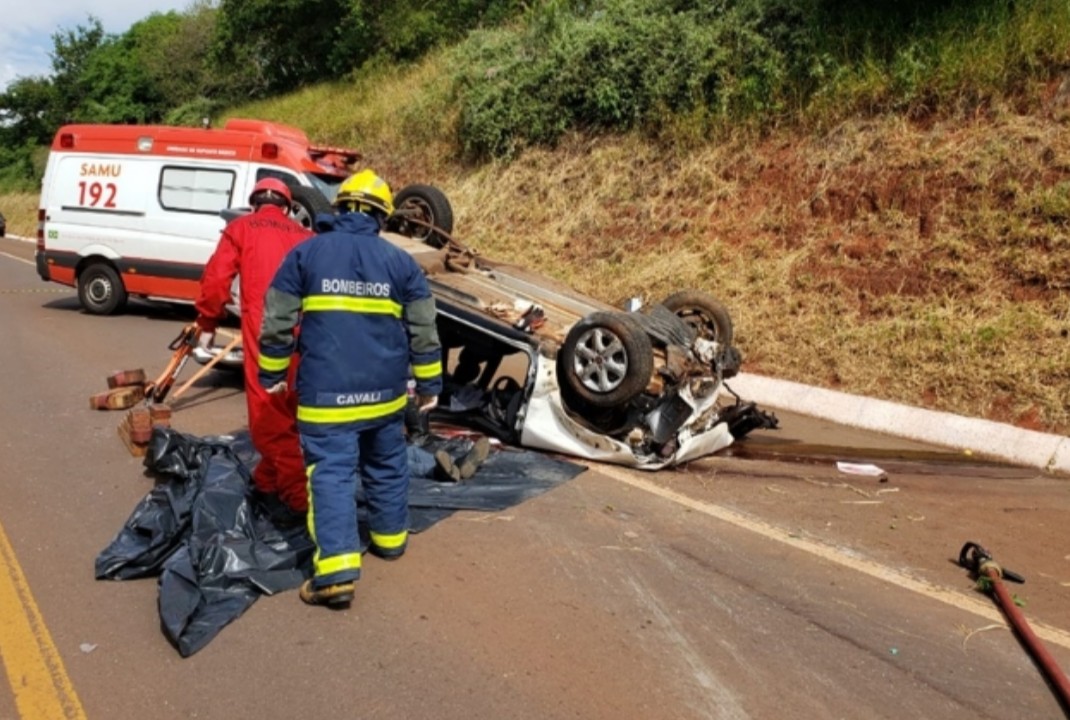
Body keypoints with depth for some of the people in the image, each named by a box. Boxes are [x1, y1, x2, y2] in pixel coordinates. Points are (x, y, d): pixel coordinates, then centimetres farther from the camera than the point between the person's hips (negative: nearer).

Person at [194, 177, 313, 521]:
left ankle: (300, 498, -5)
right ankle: (267, 483, 31)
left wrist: (207, 324, 15)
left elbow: (216, 279, 4)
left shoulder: (241, 228, 13)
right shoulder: (304, 236, 22)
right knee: (285, 412, 16)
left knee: (268, 415, -1)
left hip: (263, 332, -4)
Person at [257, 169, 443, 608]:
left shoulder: (305, 253, 1)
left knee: (331, 474, -3)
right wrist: (429, 384, 13)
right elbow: (423, 331, 4)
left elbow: (277, 323, 2)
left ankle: (337, 571, -11)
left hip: (326, 392, -2)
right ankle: (390, 537, 36)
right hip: (385, 390, 3)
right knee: (387, 465, 20)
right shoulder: (400, 261, 4)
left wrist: (272, 374, 14)